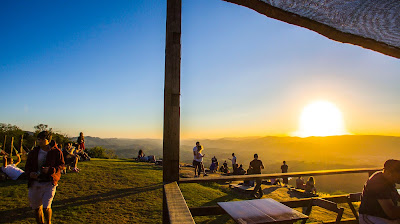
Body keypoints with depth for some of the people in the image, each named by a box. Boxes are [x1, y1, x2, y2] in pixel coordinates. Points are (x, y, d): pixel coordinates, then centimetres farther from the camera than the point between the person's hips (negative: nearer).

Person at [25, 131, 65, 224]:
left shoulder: (56, 152, -5)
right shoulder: (33, 152, 6)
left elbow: (61, 165, -3)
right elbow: (27, 166, 13)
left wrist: (50, 170, -20)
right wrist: (30, 173, -8)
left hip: (49, 183, -4)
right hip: (35, 183, 4)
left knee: (46, 207, -10)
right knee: (36, 208, 14)